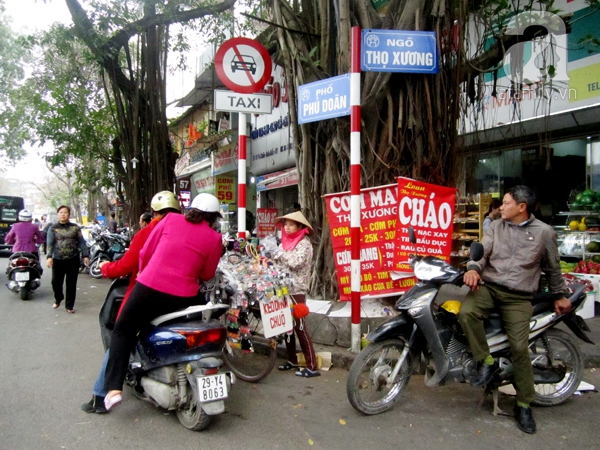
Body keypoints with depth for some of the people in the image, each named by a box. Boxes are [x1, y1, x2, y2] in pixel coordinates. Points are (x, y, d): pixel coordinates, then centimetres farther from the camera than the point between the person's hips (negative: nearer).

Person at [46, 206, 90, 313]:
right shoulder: (53, 228, 4)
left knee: (71, 283, 3)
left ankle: (69, 305, 14)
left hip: (73, 260, 0)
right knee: (56, 282, 6)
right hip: (58, 260, 0)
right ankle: (58, 298, 35)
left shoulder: (75, 227, 5)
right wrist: (49, 257, -18)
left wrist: (85, 255, -4)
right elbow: (49, 243, -6)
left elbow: (81, 242, 4)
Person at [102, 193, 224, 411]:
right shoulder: (214, 238, 2)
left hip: (149, 287, 0)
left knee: (123, 331, 20)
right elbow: (207, 275, 8)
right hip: (183, 297, 0)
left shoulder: (170, 219, 5)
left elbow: (145, 252, 8)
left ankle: (114, 388, 7)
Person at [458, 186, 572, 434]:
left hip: (518, 297, -2)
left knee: (520, 348, -10)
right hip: (488, 286, 2)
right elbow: (482, 251, 0)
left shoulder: (544, 232, 3)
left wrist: (560, 295, 20)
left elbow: (552, 267, 14)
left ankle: (524, 404, 10)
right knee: (466, 313, -29)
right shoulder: (497, 226, 8)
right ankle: (486, 361, -6)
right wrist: (473, 269, -21)